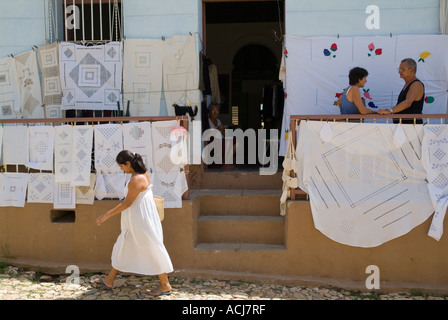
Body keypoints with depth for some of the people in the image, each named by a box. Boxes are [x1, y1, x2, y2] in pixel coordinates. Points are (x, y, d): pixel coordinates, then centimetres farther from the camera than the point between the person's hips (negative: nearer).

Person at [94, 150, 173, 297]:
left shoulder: (136, 180, -26)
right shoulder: (142, 173, 4)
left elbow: (127, 203, -21)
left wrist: (107, 215, -15)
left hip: (141, 219, -11)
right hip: (136, 219, 11)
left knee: (152, 250, 2)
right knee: (122, 246, 19)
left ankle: (165, 285, 16)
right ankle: (109, 280, 32)